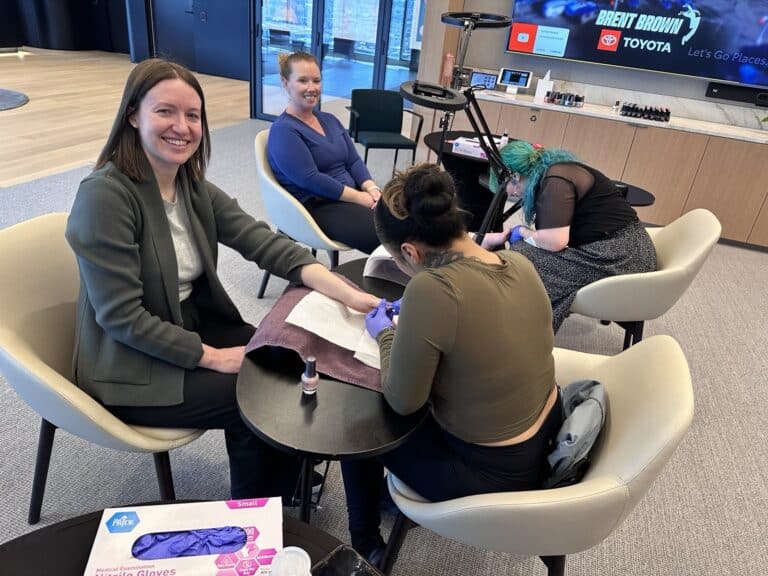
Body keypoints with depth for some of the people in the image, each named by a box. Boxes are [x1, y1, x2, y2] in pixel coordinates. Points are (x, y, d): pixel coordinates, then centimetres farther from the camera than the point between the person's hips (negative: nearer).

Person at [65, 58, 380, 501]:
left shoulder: (194, 187, 0)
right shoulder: (104, 196, -22)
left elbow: (268, 244, -8)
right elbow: (121, 316, -23)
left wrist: (349, 295, -19)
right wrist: (211, 357, -19)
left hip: (196, 327, 7)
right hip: (134, 367, -7)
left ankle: (283, 478, 26)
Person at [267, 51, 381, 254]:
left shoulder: (329, 120, 16)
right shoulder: (283, 131, -9)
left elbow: (354, 160, 12)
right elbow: (310, 179, -18)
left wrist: (371, 188, -8)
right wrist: (359, 197, -18)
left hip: (351, 196, 8)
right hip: (316, 207, -8)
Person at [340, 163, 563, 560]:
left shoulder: (431, 289, -30)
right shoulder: (517, 264, -8)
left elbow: (402, 402, -18)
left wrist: (386, 334, -3)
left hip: (495, 473, -7)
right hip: (547, 439, 7)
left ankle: (364, 546, 35)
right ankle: (400, 487, 47)